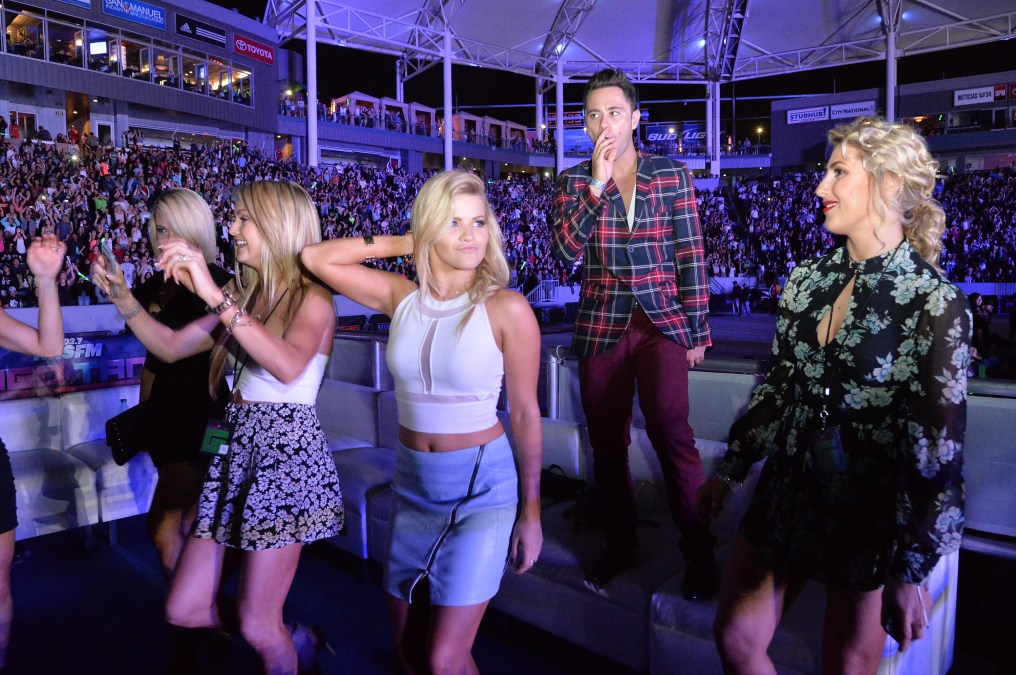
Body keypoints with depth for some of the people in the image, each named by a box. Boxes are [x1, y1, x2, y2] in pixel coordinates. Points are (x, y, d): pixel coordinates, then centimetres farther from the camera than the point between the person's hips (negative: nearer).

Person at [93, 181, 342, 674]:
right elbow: (171, 347, 17)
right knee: (184, 612, 10)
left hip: (287, 452, -7)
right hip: (234, 447, 7)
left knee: (258, 628, -1)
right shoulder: (243, 296, 13)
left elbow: (289, 366, -29)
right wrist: (121, 295, 7)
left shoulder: (312, 299, -8)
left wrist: (216, 296, -31)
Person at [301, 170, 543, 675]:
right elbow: (315, 258, 2)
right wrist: (399, 243, -2)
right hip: (412, 484, 5)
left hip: (482, 486, -4)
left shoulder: (506, 309, -12)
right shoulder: (401, 298, -1)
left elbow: (525, 414, -7)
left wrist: (531, 513, -4)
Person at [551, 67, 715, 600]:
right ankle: (619, 545, 27)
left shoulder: (671, 175, 4)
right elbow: (566, 249, -9)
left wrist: (697, 330, 0)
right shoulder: (574, 182, 6)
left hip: (661, 322, -2)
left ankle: (699, 553, 2)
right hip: (601, 325, 2)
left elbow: (690, 255, 3)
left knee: (671, 433, -15)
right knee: (607, 440, 9)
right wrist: (597, 185, -16)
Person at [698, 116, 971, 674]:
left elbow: (940, 446, -13)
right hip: (787, 496, 5)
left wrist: (914, 571, -11)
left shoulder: (934, 304, -14)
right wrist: (729, 470, 12)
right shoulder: (807, 281, 2)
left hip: (871, 514, -5)